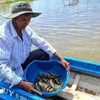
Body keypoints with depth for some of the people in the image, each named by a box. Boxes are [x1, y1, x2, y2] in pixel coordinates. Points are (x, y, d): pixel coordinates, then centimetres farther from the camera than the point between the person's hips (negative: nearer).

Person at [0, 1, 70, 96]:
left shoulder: (25, 28, -9)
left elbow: (42, 43, -4)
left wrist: (61, 59, -11)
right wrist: (21, 84, -38)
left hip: (23, 63, 7)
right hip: (11, 73, -7)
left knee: (44, 53, -3)